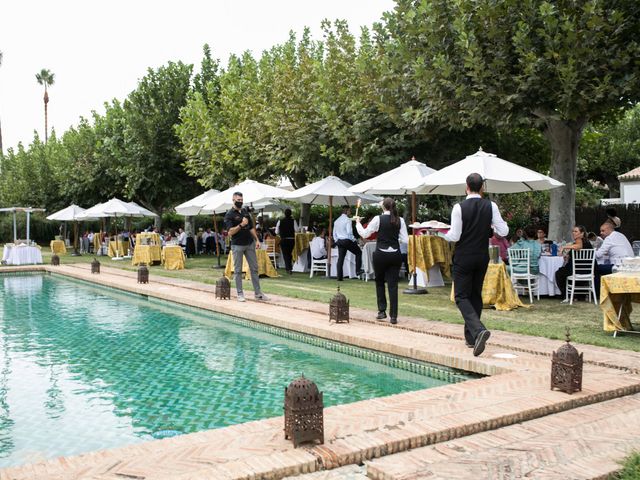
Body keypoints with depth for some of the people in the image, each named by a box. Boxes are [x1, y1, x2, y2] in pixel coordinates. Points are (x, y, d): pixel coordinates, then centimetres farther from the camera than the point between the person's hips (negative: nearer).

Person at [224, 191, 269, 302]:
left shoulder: (246, 212, 12)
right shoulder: (229, 214, -5)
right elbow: (230, 232, -13)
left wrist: (257, 240, 8)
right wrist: (241, 225, -23)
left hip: (250, 244, 5)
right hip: (237, 245, -5)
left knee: (254, 268, 5)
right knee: (238, 270, 1)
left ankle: (258, 293, 10)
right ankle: (240, 294, 9)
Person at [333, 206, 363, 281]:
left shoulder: (337, 220, 14)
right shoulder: (347, 220, -10)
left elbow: (334, 233, 16)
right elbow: (349, 232, -18)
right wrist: (354, 240, -9)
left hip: (339, 241, 7)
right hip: (347, 240, -7)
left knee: (340, 258, 7)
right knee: (358, 252, 11)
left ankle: (339, 277, 4)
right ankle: (358, 270, 5)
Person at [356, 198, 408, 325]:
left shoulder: (378, 219, -7)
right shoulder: (400, 220, 1)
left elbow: (364, 234, -2)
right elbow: (405, 239, 1)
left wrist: (358, 223, 14)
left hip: (381, 254, -2)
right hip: (395, 255, 2)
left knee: (380, 282, 17)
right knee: (393, 284, 3)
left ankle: (382, 311, 14)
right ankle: (393, 316, 2)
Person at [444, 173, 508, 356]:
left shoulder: (459, 208, -14)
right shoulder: (491, 206, -3)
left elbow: (454, 236, -15)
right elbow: (503, 232, -5)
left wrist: (444, 234, 6)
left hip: (464, 257, -4)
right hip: (483, 257, 4)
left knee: (462, 297, 0)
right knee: (476, 295, 17)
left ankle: (478, 330, -23)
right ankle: (471, 336, 24)